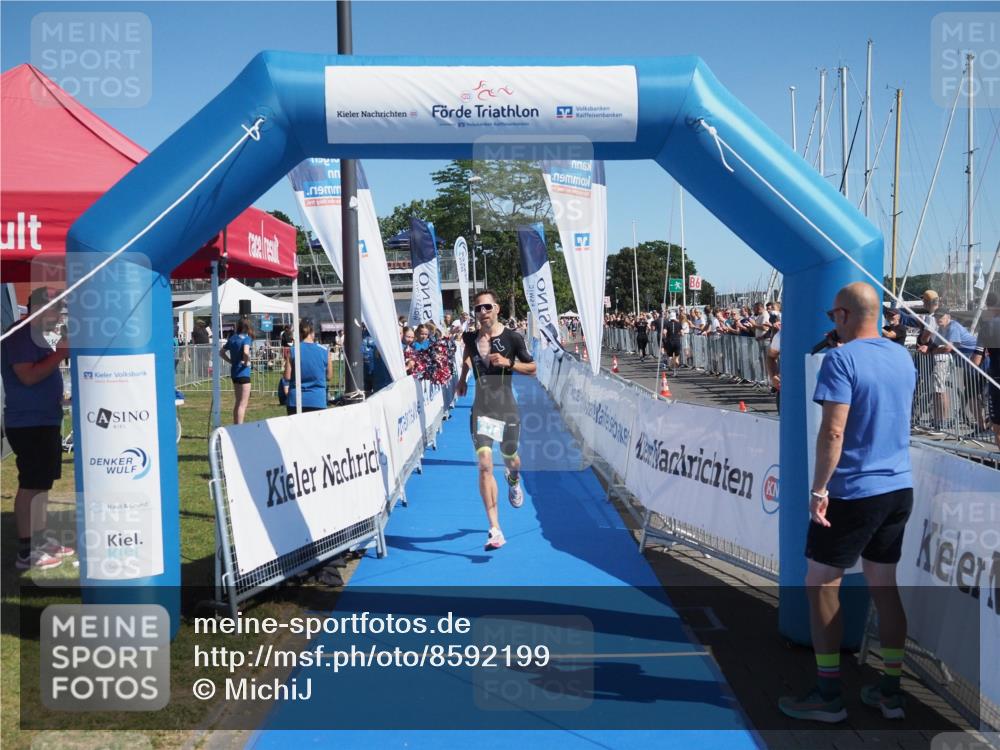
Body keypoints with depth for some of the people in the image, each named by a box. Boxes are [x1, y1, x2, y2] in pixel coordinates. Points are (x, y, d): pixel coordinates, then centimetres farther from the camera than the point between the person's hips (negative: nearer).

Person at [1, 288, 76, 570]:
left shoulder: (37, 337, 16)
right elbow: (28, 376, -24)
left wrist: (62, 354, 12)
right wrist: (60, 354, -21)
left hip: (45, 420, 10)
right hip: (28, 423, -10)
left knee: (42, 483, 16)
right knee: (30, 485, -8)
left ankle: (42, 539, 26)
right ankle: (26, 551, -4)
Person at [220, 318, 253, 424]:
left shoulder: (232, 338, 7)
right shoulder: (246, 338, -13)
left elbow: (222, 352, 13)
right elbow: (246, 352, -30)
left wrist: (231, 361, 9)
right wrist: (247, 362, -13)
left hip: (234, 372, 7)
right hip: (243, 373, -7)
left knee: (237, 402, 19)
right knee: (243, 404, -2)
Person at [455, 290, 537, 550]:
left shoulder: (512, 337, -7)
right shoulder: (470, 338, 0)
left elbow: (532, 368, 1)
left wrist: (508, 363, -14)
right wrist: (462, 378, 19)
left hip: (507, 409, 0)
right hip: (482, 410, 0)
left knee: (510, 459, 17)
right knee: (485, 464, -15)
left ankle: (513, 480, 59)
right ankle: (494, 529, -15)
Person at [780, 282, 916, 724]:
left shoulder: (842, 359, -14)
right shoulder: (903, 357, 8)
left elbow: (833, 431, -21)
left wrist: (818, 490, -17)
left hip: (852, 491, -7)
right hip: (899, 488, 7)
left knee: (821, 586, 4)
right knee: (884, 586, 15)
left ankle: (828, 696, 8)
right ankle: (891, 691, 21)